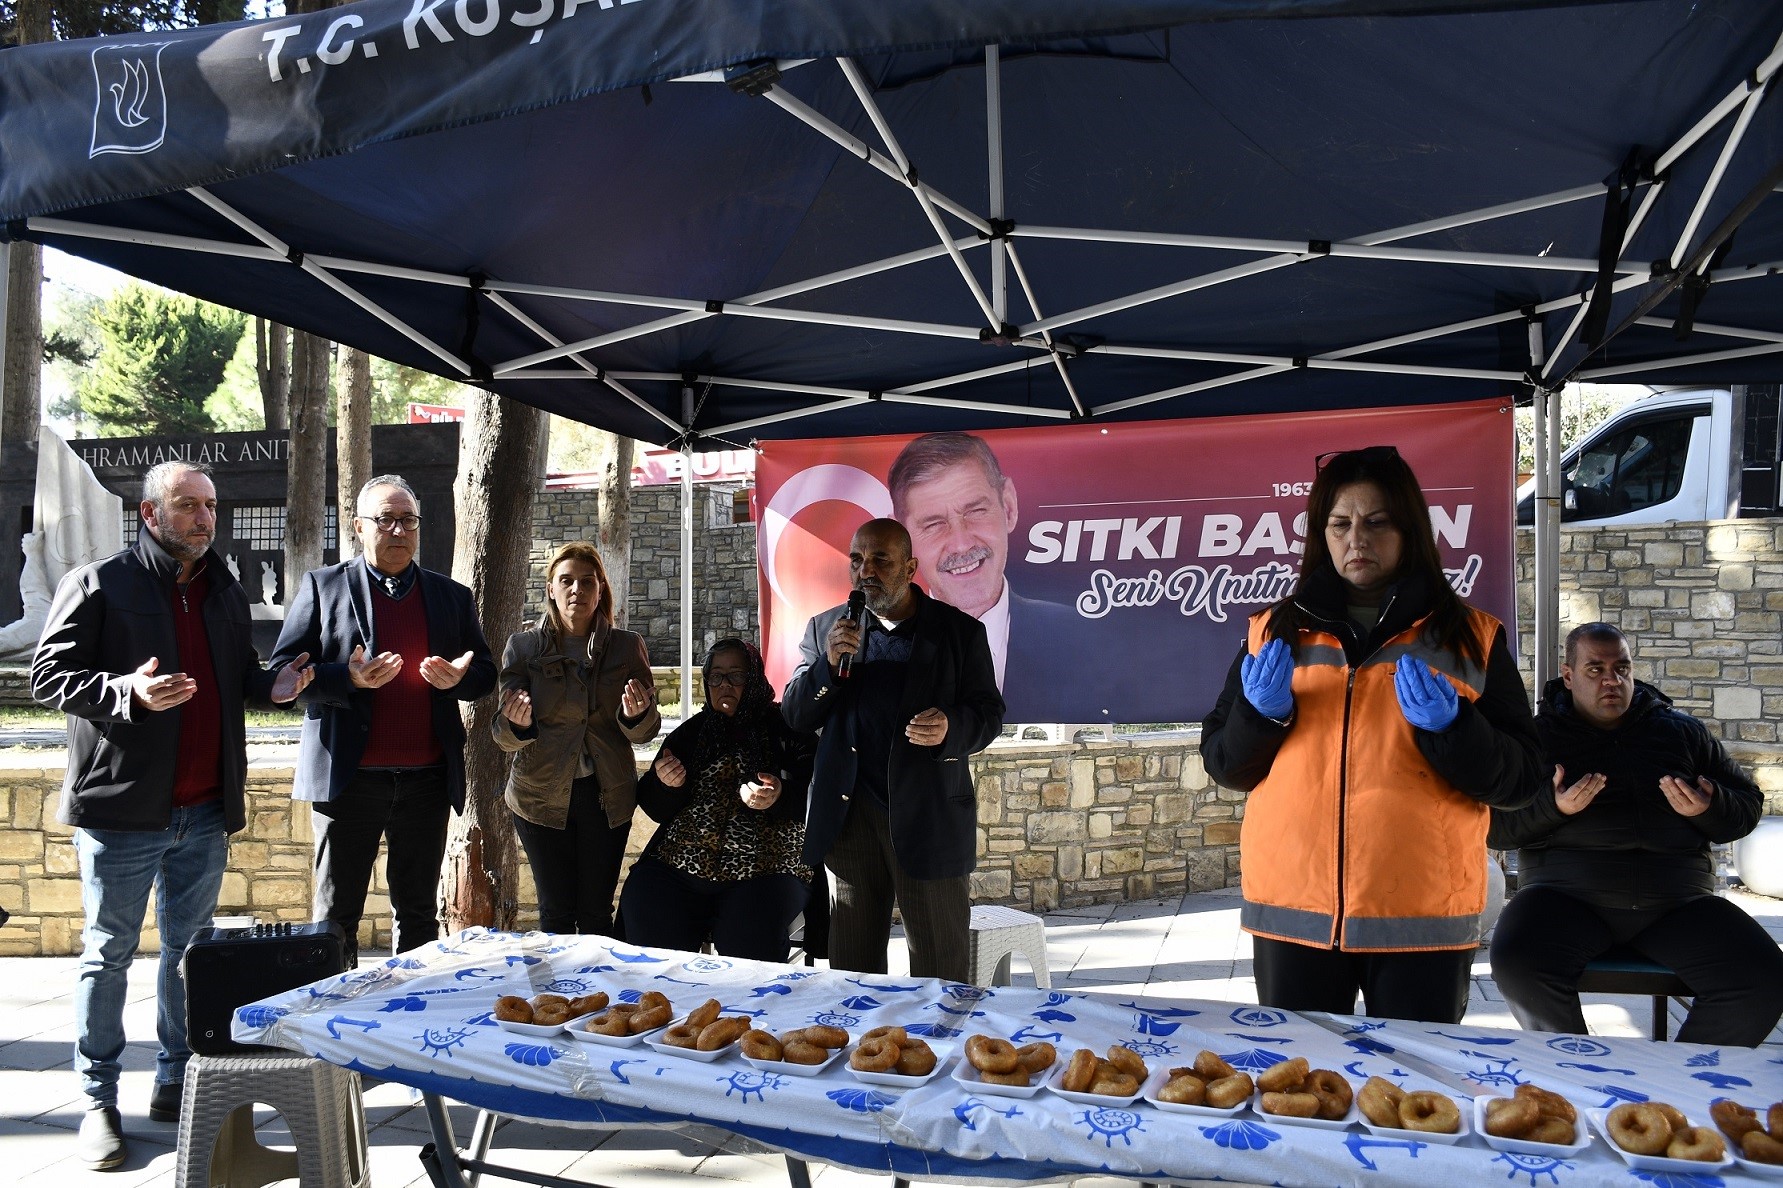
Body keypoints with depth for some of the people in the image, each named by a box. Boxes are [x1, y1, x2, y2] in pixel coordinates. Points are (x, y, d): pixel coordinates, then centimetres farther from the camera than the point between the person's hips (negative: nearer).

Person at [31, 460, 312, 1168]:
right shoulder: (99, 585, -6)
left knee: (192, 951, 13)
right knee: (110, 954, 6)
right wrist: (128, 691, -25)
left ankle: (176, 1085, 26)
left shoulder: (225, 592, 12)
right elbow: (48, 675, -9)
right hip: (122, 811, -5)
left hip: (205, 814, 5)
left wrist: (274, 686, -2)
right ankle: (100, 1102, 18)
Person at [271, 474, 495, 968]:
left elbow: (486, 671, 15)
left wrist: (458, 679, -8)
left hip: (427, 780, 3)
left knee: (418, 912, 11)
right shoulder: (323, 585, 4)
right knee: (337, 913, 6)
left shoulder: (452, 596, 13)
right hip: (349, 778, -2)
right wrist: (349, 678, -19)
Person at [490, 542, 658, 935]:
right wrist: (517, 724, -24)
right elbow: (503, 736, -1)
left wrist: (637, 715, -20)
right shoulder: (523, 646, 1)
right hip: (542, 795, 0)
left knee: (597, 913, 4)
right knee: (556, 912, 3)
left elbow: (647, 731, 2)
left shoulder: (627, 647, 3)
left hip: (607, 796, 1)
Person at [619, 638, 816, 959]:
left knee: (747, 941, -31)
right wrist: (665, 785, -4)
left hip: (764, 870, -3)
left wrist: (780, 797, -22)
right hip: (678, 865, 4)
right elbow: (657, 810, 18)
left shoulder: (785, 728, 6)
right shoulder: (691, 732, 17)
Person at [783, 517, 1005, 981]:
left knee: (940, 975, 5)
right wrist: (829, 662, -12)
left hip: (930, 819, -2)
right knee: (851, 971, 12)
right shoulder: (824, 628, 8)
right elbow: (795, 716, 6)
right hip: (850, 817, 2)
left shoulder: (960, 631, 1)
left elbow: (989, 714, 2)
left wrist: (951, 728, -20)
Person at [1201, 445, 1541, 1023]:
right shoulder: (1274, 632, 9)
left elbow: (1520, 779, 1)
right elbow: (1222, 763, 9)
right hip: (1292, 911, 1)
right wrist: (1262, 713, -10)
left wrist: (1449, 726, -16)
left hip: (1422, 916, -1)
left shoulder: (1471, 638, 5)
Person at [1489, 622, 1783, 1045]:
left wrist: (1708, 809, -3)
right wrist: (1554, 807, -15)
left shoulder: (1683, 731, 19)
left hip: (1677, 898, 3)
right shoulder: (1538, 736, 11)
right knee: (1517, 964, -33)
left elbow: (1748, 805, 20)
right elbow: (1493, 827, 4)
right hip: (1567, 890, -2)